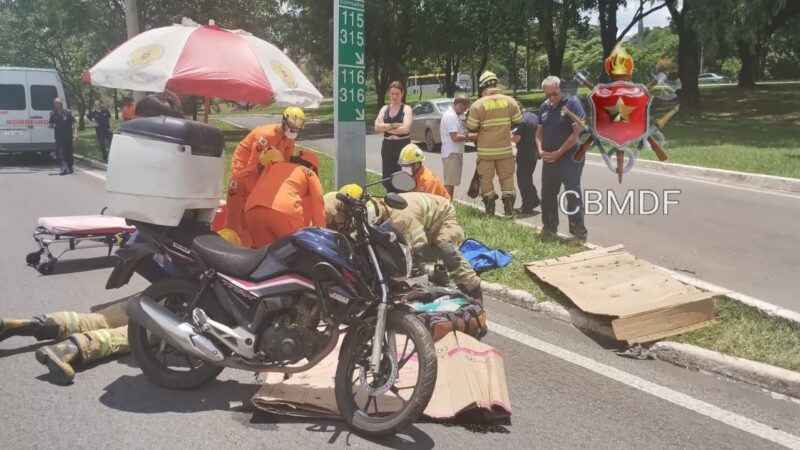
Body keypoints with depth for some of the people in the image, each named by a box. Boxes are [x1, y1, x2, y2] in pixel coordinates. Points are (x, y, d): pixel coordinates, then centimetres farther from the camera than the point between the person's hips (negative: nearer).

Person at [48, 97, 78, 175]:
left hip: (68, 136, -1)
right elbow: (49, 125, 18)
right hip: (59, 137, 1)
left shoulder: (67, 112, 0)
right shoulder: (53, 114, 8)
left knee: (69, 152, 7)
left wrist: (75, 134, -13)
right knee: (60, 152, -11)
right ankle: (64, 168, -18)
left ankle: (70, 168, 21)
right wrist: (52, 125, -7)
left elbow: (74, 123, -3)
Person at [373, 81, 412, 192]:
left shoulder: (406, 109, 0)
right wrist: (394, 125, -13)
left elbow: (405, 128, -15)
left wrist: (386, 128, -7)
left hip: (402, 145, -5)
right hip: (387, 145, 5)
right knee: (387, 178, 6)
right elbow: (377, 127, -2)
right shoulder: (384, 108, 11)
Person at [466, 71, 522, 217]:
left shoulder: (478, 105, -12)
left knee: (486, 178, 9)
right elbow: (518, 121, 7)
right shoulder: (509, 101, -3)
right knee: (507, 178, 12)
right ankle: (509, 208, 12)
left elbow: (471, 128, -8)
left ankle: (490, 210, 12)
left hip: (486, 150, -2)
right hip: (505, 149, 2)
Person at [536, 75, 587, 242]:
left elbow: (577, 132, -16)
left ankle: (579, 233, 1)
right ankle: (549, 228, 30)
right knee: (547, 195, 14)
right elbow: (539, 131, 15)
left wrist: (558, 153, -15)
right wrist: (541, 150, -4)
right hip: (548, 159, 6)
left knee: (573, 197, -6)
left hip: (570, 158, -6)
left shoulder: (572, 103, -11)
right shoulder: (544, 107, 8)